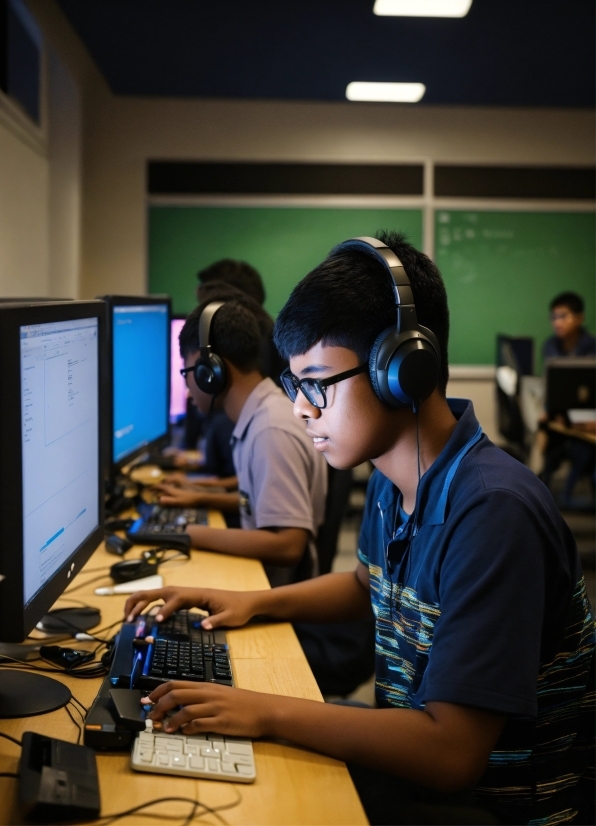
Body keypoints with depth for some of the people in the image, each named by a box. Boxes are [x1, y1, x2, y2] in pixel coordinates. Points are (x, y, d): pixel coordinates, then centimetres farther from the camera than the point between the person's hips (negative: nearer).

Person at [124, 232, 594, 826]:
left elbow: (451, 754, -31)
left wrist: (266, 713, -27)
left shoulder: (492, 513, -30)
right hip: (419, 755, 7)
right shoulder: (392, 480, -2)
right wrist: (252, 603, 5)